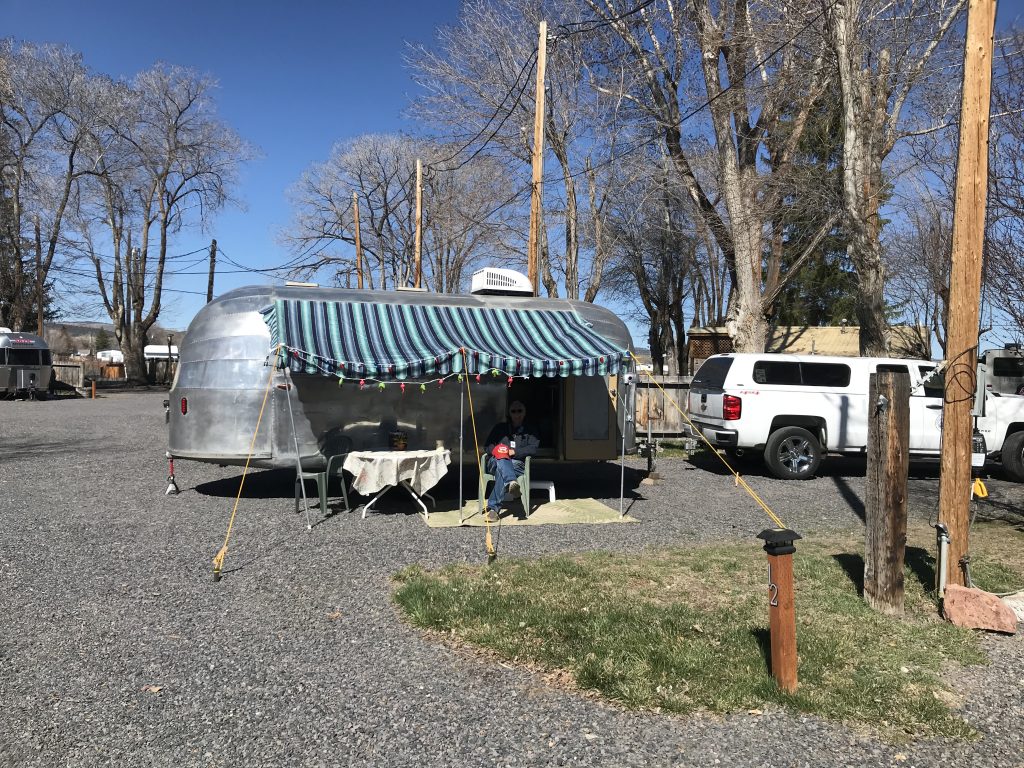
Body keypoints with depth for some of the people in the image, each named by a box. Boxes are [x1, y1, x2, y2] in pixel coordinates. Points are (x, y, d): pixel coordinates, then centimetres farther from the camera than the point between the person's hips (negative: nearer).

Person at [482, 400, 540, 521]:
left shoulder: (530, 432, 21)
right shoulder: (499, 428, 24)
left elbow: (533, 448, 2)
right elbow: (488, 446, 17)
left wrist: (513, 451, -12)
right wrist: (495, 450, -9)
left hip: (517, 464, -1)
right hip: (495, 462, 1)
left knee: (501, 472, -36)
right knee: (501, 460, -38)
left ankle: (493, 507, -48)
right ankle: (512, 482, -66)